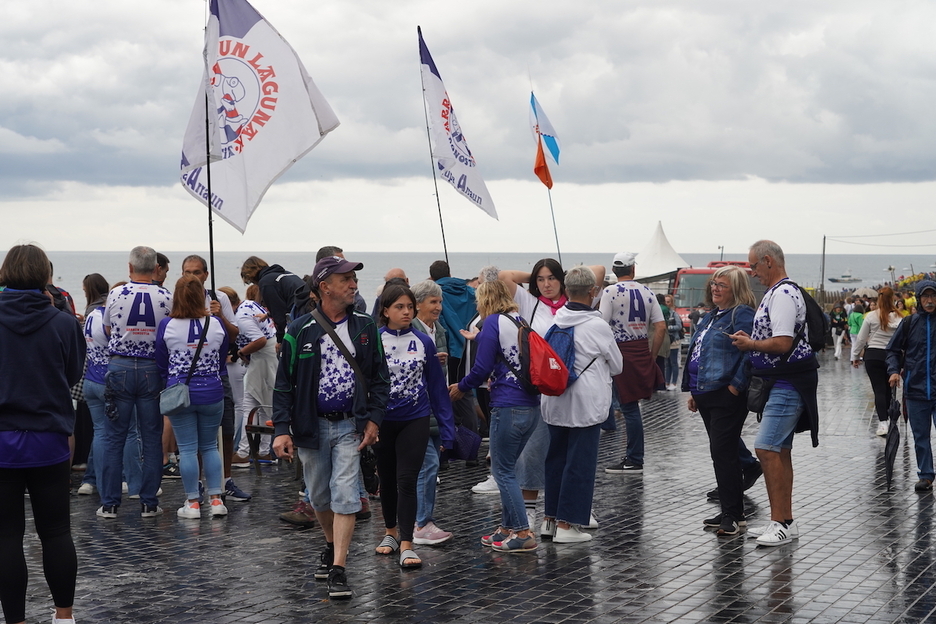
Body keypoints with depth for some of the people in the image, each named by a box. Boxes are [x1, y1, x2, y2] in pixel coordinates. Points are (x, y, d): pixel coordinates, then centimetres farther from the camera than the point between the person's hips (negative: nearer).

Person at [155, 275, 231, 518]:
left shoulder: (167, 326, -9)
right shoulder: (216, 324, -5)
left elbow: (161, 364, 3)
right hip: (212, 393, 2)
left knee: (187, 449, 4)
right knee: (210, 446, 13)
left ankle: (192, 503, 7)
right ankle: (216, 500, 11)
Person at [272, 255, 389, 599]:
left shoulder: (365, 326, 0)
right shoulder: (300, 330, -6)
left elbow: (380, 377, 5)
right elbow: (284, 383, -3)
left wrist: (374, 419, -5)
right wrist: (281, 430, -10)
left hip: (350, 426, 0)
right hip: (312, 426, 0)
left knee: (345, 496, -8)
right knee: (320, 496, 15)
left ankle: (338, 570, -5)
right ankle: (332, 546, 40)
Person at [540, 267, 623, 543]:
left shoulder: (554, 322, 0)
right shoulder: (598, 326, -14)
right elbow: (617, 365, 1)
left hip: (554, 403, 6)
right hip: (586, 404, -6)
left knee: (556, 458, 16)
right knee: (580, 463, 1)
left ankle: (551, 518, 24)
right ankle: (566, 524, 3)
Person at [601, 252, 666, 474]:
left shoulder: (611, 291, -8)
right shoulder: (647, 292, 7)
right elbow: (661, 327, 5)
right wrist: (651, 355, 13)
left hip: (621, 350, -5)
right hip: (642, 350, 5)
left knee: (630, 407, -1)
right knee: (631, 406, 18)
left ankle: (635, 461, 3)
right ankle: (632, 457, 24)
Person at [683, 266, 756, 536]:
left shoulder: (741, 314, -11)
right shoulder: (711, 316, 19)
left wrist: (736, 387, -21)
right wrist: (694, 391, 22)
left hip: (726, 396, -10)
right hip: (707, 396, 10)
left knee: (723, 454, -9)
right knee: (721, 454, 14)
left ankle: (733, 515, -2)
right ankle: (731, 513, 21)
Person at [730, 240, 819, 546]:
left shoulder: (783, 294, -16)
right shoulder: (774, 293, 17)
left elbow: (783, 343, -24)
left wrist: (751, 344, -10)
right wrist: (750, 339, 10)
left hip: (788, 384, -11)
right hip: (780, 382, 11)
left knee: (767, 448, -13)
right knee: (780, 451, 14)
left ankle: (781, 523, -10)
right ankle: (785, 521, 21)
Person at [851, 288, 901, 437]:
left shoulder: (871, 316, -4)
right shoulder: (898, 318, -4)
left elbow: (861, 338, 0)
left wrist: (855, 356, 11)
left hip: (873, 356, -1)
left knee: (879, 390, -1)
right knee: (888, 390, 14)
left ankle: (882, 423, -12)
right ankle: (885, 418, 24)